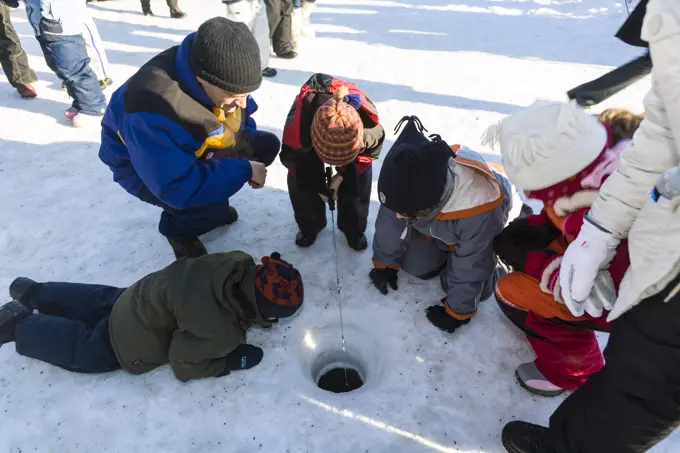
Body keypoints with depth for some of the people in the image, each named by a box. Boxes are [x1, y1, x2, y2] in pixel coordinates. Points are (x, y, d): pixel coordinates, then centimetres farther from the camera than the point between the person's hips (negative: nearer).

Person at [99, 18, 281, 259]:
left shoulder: (224, 78, -22)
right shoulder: (150, 115, -42)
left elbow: (243, 115, 1)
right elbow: (179, 188, -38)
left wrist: (247, 146, -15)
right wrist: (244, 170, -33)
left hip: (196, 146, 7)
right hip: (142, 166, -6)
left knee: (268, 145, -2)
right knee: (214, 209, -31)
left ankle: (214, 204, 13)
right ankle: (176, 227, 6)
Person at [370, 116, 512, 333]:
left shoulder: (480, 211, -47)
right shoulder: (411, 181, -36)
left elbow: (470, 268, -30)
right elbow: (390, 221, -16)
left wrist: (457, 311, -17)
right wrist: (384, 264, -2)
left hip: (480, 224, -3)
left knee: (472, 285, -9)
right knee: (415, 266, -3)